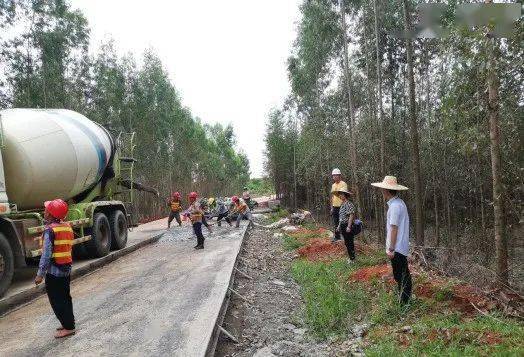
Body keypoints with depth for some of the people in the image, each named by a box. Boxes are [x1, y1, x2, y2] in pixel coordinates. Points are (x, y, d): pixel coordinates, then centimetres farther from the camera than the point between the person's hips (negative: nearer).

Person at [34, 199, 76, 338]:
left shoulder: (50, 230, -17)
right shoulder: (67, 226, 5)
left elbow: (46, 254, -19)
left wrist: (40, 273, -15)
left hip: (54, 271, -8)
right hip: (67, 269, 8)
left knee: (57, 300, 3)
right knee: (65, 297, 19)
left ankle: (68, 327, 8)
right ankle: (69, 322, 29)